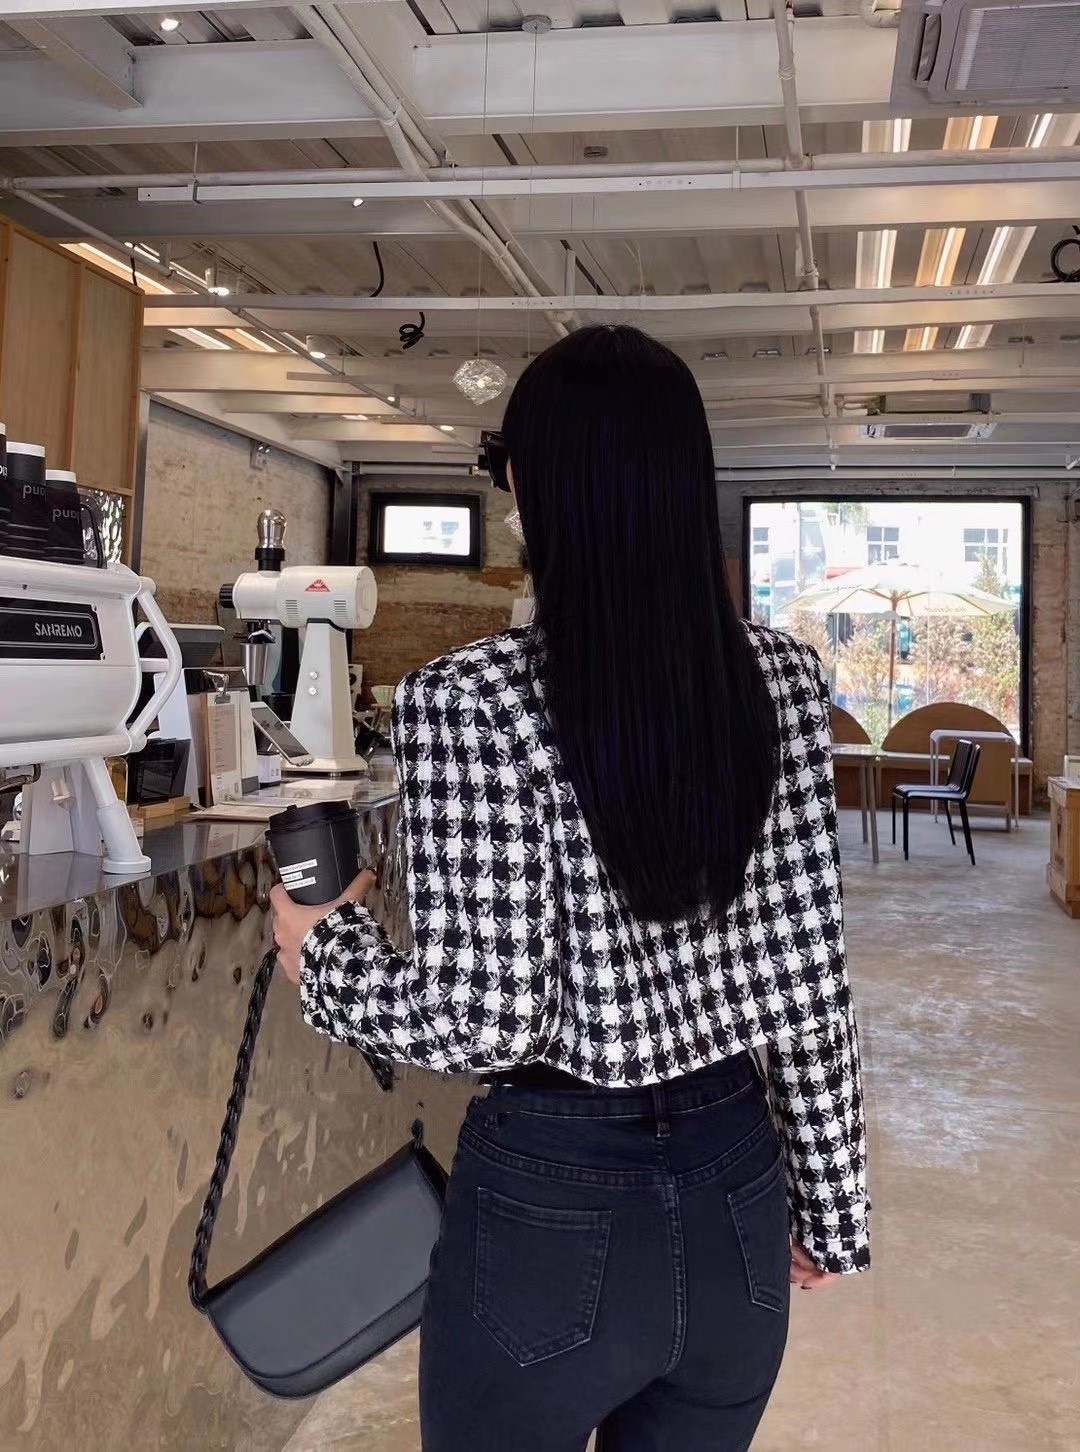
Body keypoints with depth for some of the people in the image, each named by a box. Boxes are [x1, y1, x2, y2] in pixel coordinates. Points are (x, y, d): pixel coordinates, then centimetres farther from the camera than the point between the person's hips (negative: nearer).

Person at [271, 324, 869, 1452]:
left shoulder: (469, 699, -19)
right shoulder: (783, 681, -6)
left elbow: (484, 1018, -20)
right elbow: (808, 979, -2)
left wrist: (323, 954, -1)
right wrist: (831, 1203, 10)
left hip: (552, 1205, -4)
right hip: (736, 1194, 4)